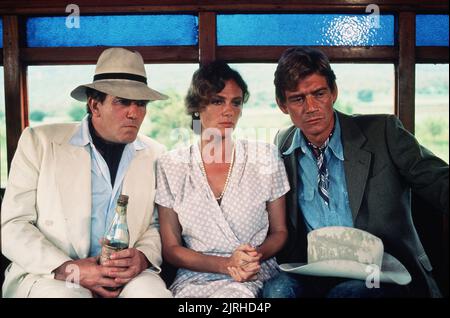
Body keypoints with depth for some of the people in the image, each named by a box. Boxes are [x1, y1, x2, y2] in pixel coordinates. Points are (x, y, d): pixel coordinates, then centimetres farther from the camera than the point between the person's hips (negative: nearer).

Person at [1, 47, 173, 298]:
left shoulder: (154, 155, 7)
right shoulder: (39, 142, -1)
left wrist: (143, 256, -12)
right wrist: (68, 269, -18)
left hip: (126, 275, 3)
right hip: (48, 274, -2)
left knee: (152, 290, -27)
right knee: (64, 293, -33)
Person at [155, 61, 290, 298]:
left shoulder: (265, 157, 2)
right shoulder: (170, 165, 1)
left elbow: (279, 232, 10)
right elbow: (170, 248, 3)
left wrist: (255, 256, -12)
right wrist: (226, 265, -12)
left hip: (257, 278, 0)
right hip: (194, 277, 0)